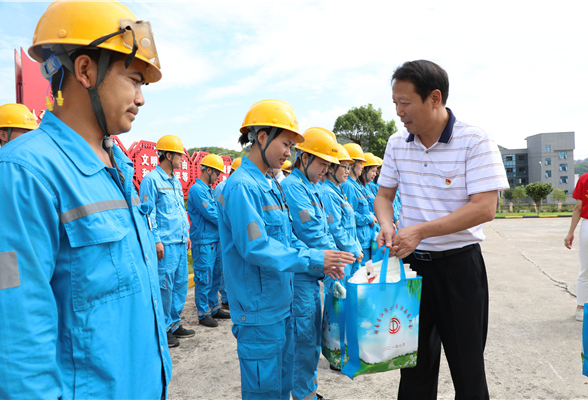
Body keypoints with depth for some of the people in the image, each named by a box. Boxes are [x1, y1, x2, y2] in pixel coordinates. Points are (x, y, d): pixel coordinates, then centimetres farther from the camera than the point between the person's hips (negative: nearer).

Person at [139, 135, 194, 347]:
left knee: (181, 284, 13)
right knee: (164, 287, -3)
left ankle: (174, 324, 25)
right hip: (165, 244, -9)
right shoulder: (151, 179, -8)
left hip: (180, 243, 9)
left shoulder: (176, 182, 17)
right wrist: (156, 240, -15)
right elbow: (148, 213, -12)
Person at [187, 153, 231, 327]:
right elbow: (211, 215, -18)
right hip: (203, 242, -10)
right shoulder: (197, 189, -15)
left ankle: (214, 309, 29)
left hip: (215, 241, 10)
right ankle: (203, 314, 11)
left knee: (215, 277, 17)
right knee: (204, 279, -1)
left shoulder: (209, 189, 15)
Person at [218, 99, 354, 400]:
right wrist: (314, 259, -22)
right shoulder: (242, 186, -19)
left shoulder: (271, 185, 11)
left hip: (281, 304, 9)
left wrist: (320, 263, 0)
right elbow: (255, 248, -26)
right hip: (259, 311, -9)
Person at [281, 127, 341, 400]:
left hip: (312, 274, 10)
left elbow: (324, 233, 15)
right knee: (304, 339, 2)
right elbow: (312, 236, -22)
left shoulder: (310, 188, 14)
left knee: (312, 335, 20)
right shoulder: (292, 186, -17)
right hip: (299, 276, -10)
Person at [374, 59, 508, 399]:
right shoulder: (397, 144, 2)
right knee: (414, 362, 18)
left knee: (467, 366, 11)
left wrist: (420, 231, -26)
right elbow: (384, 195, 10)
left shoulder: (475, 142, -14)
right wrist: (387, 226, -11)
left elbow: (484, 208, -20)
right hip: (411, 261, 5)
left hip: (458, 263, -4)